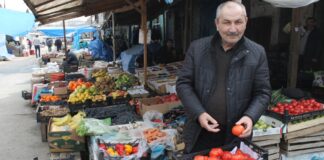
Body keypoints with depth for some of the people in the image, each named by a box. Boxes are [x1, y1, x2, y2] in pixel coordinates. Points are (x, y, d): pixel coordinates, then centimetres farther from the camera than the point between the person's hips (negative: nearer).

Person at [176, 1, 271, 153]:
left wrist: (250, 116, -17)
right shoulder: (197, 48, -2)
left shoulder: (257, 53, -2)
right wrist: (199, 113, -13)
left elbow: (263, 92, 1)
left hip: (236, 135, 0)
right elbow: (183, 83, -1)